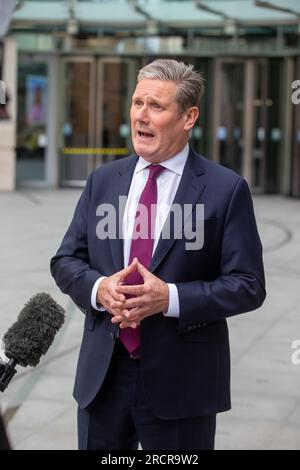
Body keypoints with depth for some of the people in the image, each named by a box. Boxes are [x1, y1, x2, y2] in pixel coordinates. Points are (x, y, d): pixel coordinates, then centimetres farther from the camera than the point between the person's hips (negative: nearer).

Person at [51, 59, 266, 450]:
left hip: (180, 380, -3)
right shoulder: (103, 181, 8)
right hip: (102, 374, 4)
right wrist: (99, 288, -11)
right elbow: (65, 261, 11)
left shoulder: (225, 189, -6)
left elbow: (248, 286, -8)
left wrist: (170, 298, -20)